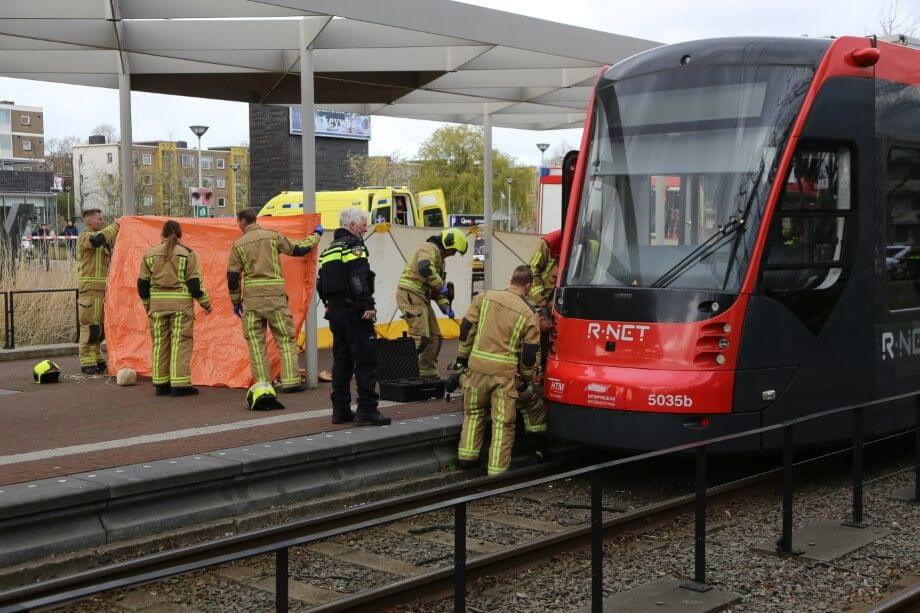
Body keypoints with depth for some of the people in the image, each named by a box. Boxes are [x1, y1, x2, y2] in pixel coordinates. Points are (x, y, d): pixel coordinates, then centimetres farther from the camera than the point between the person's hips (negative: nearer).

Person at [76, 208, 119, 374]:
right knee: (90, 325, -8)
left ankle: (97, 360, 21)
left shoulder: (101, 238, 21)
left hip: (102, 287, 9)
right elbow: (97, 239, -30)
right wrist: (115, 225, -19)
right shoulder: (84, 237, -9)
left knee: (101, 325, 13)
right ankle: (87, 363, -5)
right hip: (90, 287, -9)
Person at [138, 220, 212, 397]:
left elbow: (143, 284, 11)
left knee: (159, 343, 11)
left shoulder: (150, 254, 9)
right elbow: (194, 283, -3)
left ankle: (160, 384, 15)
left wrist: (147, 305, 25)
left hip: (157, 304, 3)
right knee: (180, 343, 0)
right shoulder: (187, 254, -1)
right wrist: (205, 303, 9)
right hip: (181, 303, -3)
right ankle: (180, 384, -5)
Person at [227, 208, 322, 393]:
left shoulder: (238, 244, 4)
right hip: (275, 295, -1)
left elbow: (232, 277, 5)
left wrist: (235, 302, 16)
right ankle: (291, 381, 0)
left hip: (251, 298, 1)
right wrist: (316, 234, 28)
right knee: (285, 339, 5)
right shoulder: (273, 236, 2)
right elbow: (298, 249, 10)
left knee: (256, 342, 7)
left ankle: (262, 383, 5)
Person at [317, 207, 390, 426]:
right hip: (354, 312, -9)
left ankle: (340, 410, 14)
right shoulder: (354, 246, -10)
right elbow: (359, 280, -21)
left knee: (341, 360, 12)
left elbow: (320, 284, 19)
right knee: (365, 361, -6)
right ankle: (367, 409, -7)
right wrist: (368, 306, -22)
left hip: (335, 312, 9)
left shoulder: (329, 250, 18)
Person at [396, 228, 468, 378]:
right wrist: (441, 285, -21)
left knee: (435, 337, 13)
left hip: (422, 298, 10)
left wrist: (445, 306, 15)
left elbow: (435, 289, 29)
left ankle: (428, 373, 21)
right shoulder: (429, 249, -8)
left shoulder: (440, 258, 25)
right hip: (410, 294, -10)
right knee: (421, 337, -18)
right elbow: (424, 268, -30)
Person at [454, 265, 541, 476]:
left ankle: (467, 456, 25)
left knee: (473, 412, 22)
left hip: (477, 365, 3)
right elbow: (530, 354, 0)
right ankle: (497, 470, 7)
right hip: (505, 373, -2)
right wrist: (526, 378, 15)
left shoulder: (485, 297, 3)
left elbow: (467, 327, 4)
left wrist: (463, 356, 16)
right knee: (503, 422, 6)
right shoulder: (529, 315, -1)